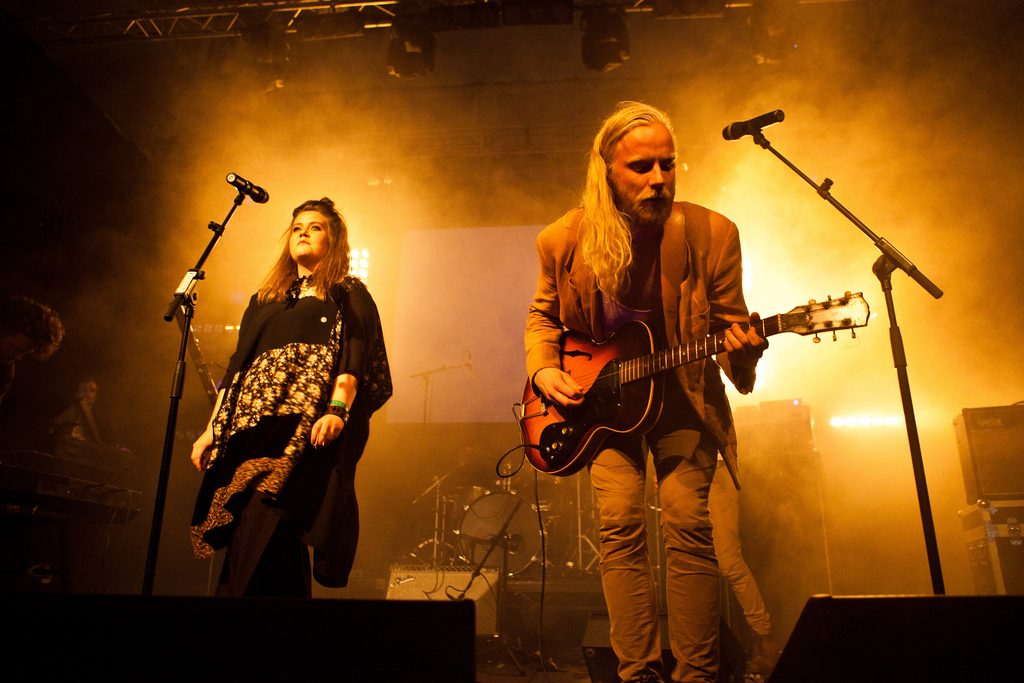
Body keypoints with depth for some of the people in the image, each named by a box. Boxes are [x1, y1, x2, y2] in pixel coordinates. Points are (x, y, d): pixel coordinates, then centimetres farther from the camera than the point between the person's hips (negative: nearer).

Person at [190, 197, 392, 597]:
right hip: (252, 427, 5)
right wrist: (213, 428, 14)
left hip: (309, 428, -5)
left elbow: (353, 356, -4)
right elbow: (237, 367, 23)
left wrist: (337, 409, -22)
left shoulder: (349, 295, 12)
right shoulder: (264, 301, 27)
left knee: (263, 529, -19)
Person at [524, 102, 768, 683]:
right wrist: (543, 368, -8)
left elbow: (729, 321, -4)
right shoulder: (566, 241, -9)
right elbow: (544, 314, 9)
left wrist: (741, 350, -27)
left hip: (680, 392, 0)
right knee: (621, 524, -8)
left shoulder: (711, 234, -12)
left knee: (688, 521, -9)